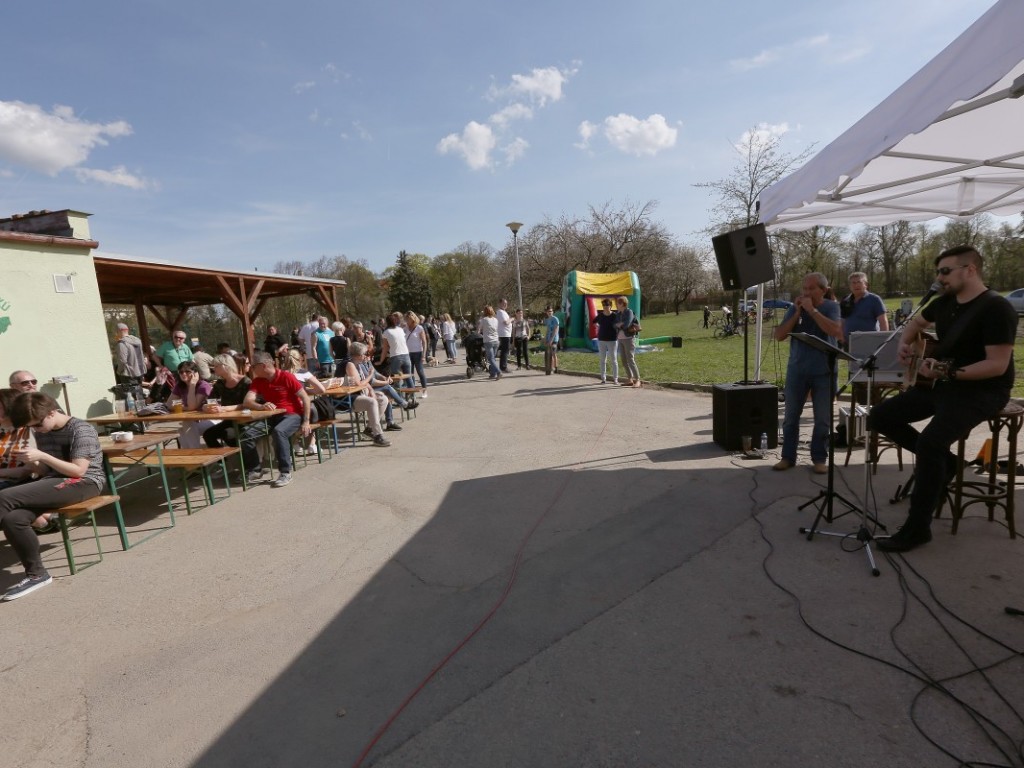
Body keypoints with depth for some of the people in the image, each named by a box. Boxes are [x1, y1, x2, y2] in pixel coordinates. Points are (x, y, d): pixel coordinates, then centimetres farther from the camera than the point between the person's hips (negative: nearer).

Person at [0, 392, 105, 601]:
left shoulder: (81, 430, -9)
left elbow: (78, 470, -14)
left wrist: (41, 456, -18)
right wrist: (30, 461, -2)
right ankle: (36, 574, -9)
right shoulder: (43, 433, 15)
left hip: (84, 483, -7)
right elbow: (44, 471, 19)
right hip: (54, 483, 7)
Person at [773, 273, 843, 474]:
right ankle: (788, 457, 15)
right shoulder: (795, 308, 5)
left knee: (822, 419, 4)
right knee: (790, 417, 5)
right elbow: (779, 336, -2)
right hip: (796, 370, 2)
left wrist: (812, 310, -18)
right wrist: (797, 313, -10)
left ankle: (819, 459, 17)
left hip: (824, 372, -2)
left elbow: (835, 331, -19)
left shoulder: (831, 307, -1)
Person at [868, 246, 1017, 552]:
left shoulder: (995, 308, -18)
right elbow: (917, 323, 27)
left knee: (929, 441, -31)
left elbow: (998, 364, -23)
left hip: (981, 392, -9)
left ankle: (917, 527, -18)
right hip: (940, 384, 9)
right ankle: (939, 460, 13)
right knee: (879, 417, 2)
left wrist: (949, 373, -34)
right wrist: (906, 343, 6)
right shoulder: (945, 302, 7)